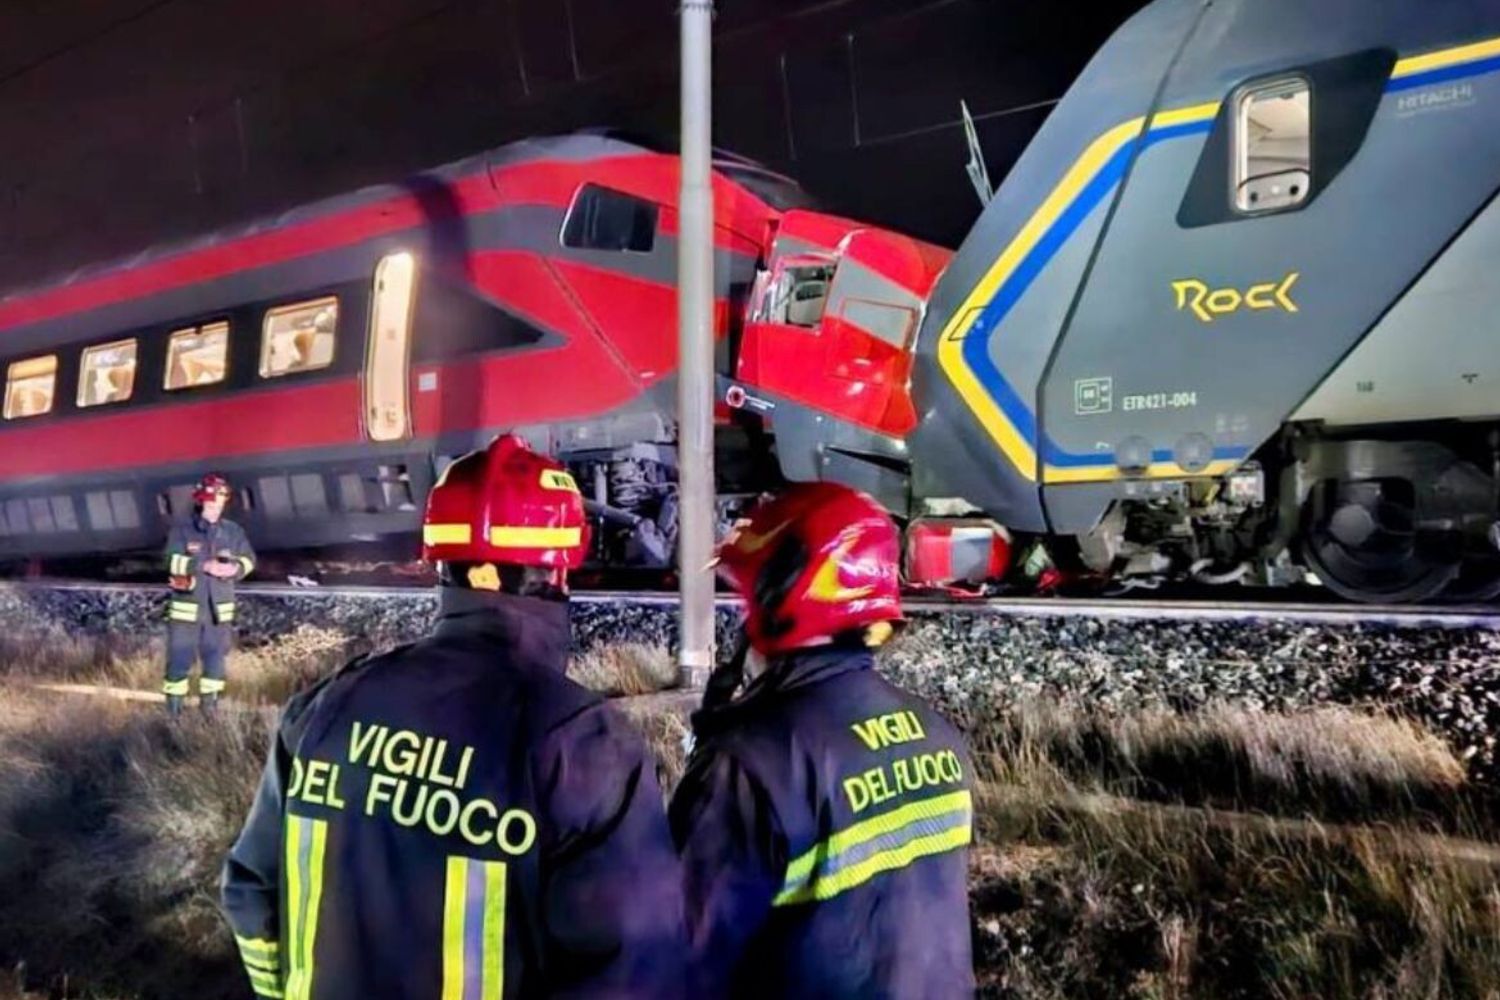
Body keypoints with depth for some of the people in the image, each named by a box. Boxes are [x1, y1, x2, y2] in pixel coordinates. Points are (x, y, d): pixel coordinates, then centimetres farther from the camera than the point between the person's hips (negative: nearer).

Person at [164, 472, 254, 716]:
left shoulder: (233, 531, 5)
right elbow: (173, 561, -17)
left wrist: (235, 568, -13)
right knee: (180, 657, 1)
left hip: (219, 608, 3)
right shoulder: (181, 531, -5)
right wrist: (204, 565, -26)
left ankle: (209, 702, 25)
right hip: (186, 607, -3)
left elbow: (249, 559, 8)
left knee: (216, 656, 10)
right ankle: (173, 707, 14)